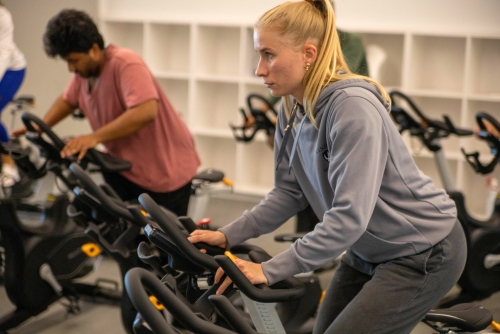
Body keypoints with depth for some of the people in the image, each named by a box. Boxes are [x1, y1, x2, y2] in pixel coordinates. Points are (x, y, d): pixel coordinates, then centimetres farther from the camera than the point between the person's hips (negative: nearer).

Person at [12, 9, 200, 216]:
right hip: (125, 167, 7)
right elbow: (67, 100, 21)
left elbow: (146, 112, -37)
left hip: (165, 170, -7)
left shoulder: (126, 64, -24)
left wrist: (94, 137, -36)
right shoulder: (84, 71, 2)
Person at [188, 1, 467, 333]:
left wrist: (270, 270, -32)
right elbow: (289, 192, 1)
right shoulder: (292, 110, -4)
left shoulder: (353, 108, -29)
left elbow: (349, 217, -33)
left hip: (423, 253, -8)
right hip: (370, 250, 8)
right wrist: (228, 235, -11)